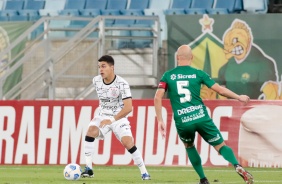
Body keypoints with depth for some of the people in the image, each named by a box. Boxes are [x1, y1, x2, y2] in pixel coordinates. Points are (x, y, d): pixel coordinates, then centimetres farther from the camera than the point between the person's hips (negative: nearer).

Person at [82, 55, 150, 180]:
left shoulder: (122, 84, -20)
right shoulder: (96, 81, -4)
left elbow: (128, 107, -25)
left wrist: (112, 119, -31)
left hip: (119, 117, -4)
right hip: (103, 116, 4)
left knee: (128, 143, -17)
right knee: (90, 131, -23)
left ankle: (144, 173, -1)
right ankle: (88, 169, -22)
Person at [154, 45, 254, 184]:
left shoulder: (168, 76, 8)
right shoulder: (198, 74, 5)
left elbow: (158, 97, -3)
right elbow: (220, 90, 4)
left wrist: (160, 121, 2)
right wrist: (239, 97, 18)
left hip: (182, 122, 1)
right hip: (201, 118, -1)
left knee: (189, 146, 30)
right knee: (221, 146, 7)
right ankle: (237, 166, -22)